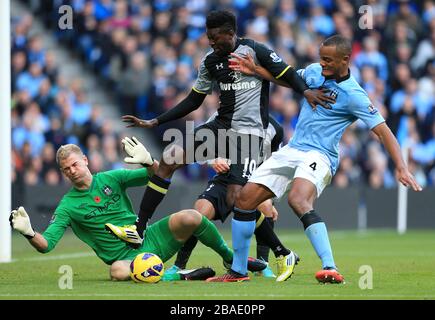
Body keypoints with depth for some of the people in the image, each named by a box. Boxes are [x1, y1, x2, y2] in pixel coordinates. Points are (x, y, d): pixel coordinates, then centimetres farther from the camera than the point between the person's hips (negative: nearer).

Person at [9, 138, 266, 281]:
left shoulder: (111, 179, 7)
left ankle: (232, 259, -1)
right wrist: (29, 233, -29)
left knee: (189, 218, -23)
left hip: (149, 238, 3)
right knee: (119, 272, -41)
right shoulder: (68, 206, 0)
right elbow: (45, 244, -8)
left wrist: (148, 162, -17)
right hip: (125, 256, -3)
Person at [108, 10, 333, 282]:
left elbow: (288, 75, -7)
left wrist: (306, 91, -29)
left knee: (237, 198, -17)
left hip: (249, 132, -6)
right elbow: (193, 101, 16)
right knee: (170, 158, -7)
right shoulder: (211, 61, 9)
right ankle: (139, 230, -1)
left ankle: (240, 269, -5)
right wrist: (154, 123, 13)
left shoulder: (254, 51, -9)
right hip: (222, 126, 6)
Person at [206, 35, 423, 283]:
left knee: (298, 200, -37)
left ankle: (330, 269, -45)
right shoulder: (314, 71, 7)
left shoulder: (353, 95, -13)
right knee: (244, 199, 2)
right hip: (292, 150, 8)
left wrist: (401, 167, -25)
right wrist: (255, 70, 17)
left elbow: (383, 130, -15)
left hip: (319, 156, -8)